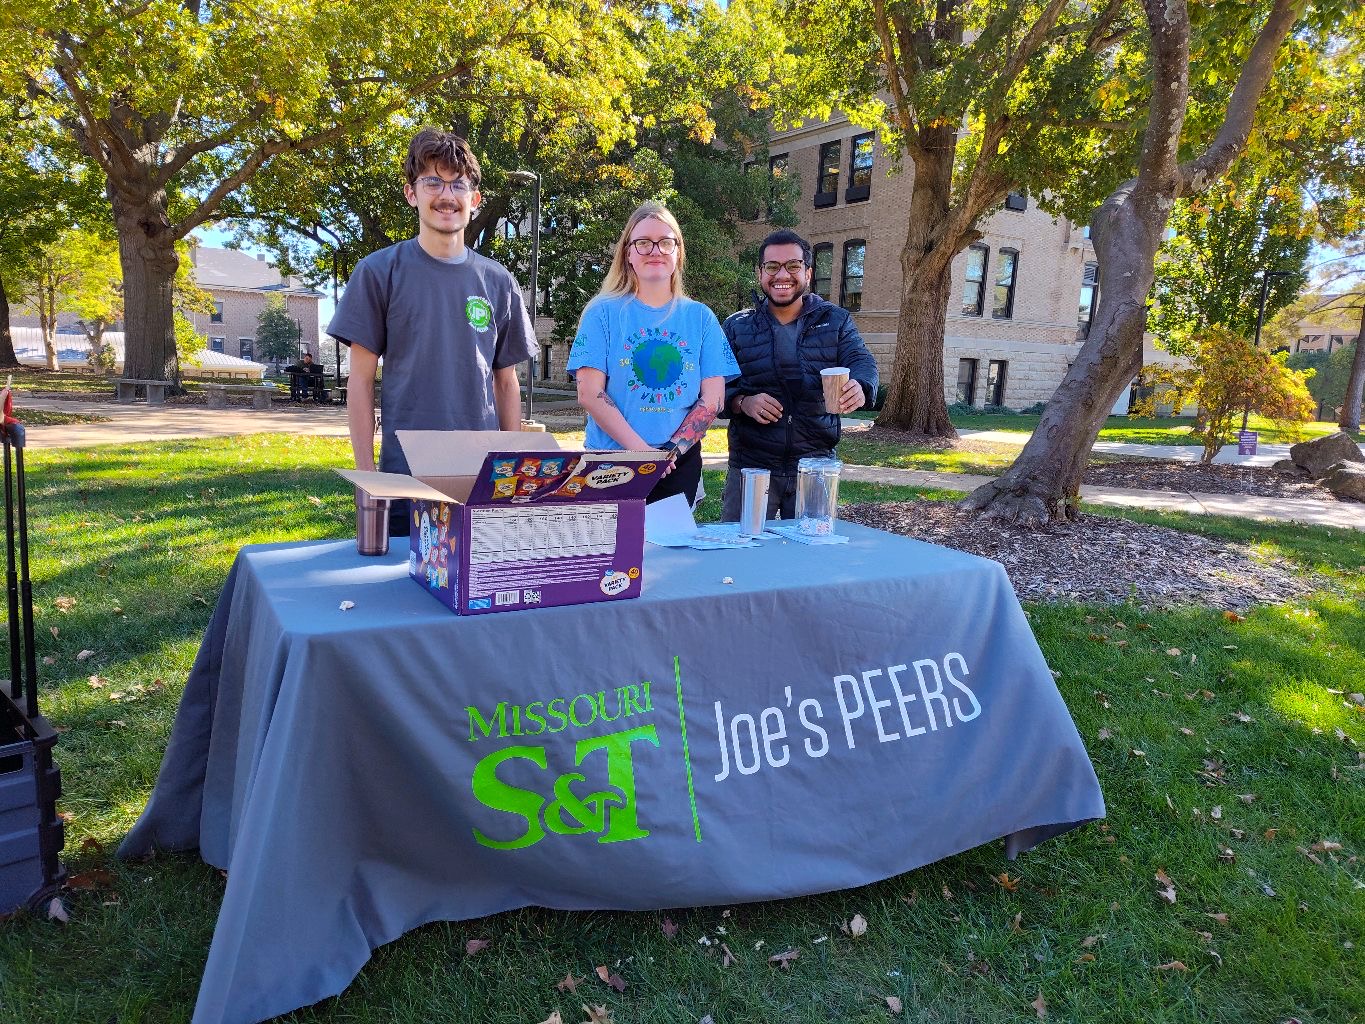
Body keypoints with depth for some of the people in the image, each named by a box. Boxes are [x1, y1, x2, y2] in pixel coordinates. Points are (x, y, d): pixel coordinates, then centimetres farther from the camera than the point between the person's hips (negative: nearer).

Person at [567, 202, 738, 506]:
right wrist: (642, 450, -16)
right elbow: (589, 394, -7)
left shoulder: (700, 317, 7)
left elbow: (713, 398, 2)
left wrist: (672, 451, -11)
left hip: (680, 465, 2)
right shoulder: (603, 312, 0)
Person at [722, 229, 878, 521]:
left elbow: (861, 361, -6)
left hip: (815, 466, 1)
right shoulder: (736, 327, 7)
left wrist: (860, 387, -30)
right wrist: (742, 402, -19)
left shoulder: (836, 321, 8)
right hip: (750, 466, 0)